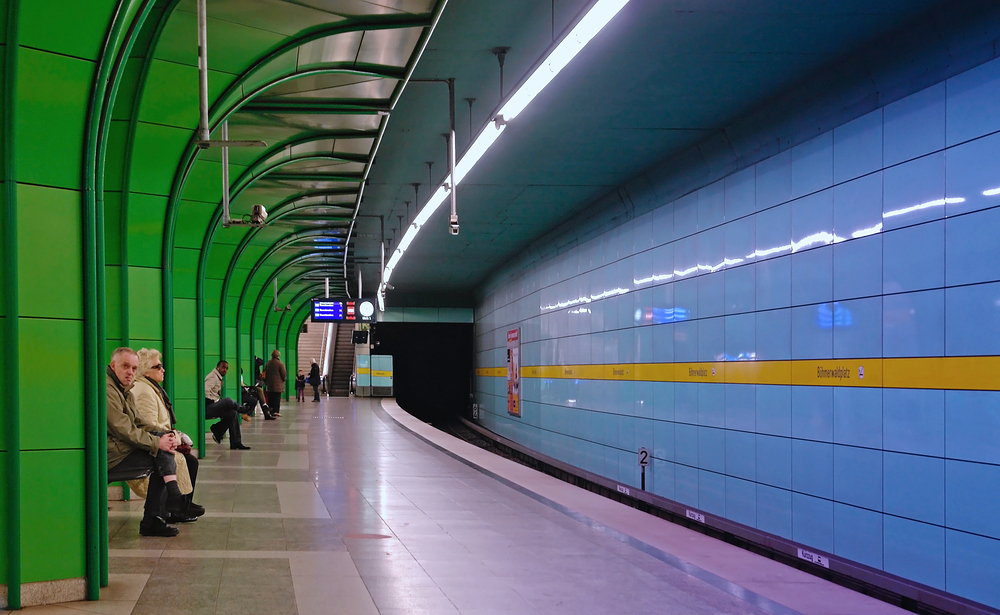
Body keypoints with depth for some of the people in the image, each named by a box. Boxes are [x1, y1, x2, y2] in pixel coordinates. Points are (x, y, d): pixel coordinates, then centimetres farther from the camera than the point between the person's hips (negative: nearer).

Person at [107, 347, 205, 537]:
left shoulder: (124, 390, 19)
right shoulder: (107, 389, -15)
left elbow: (138, 423, 17)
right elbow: (123, 429, -20)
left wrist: (163, 436, -1)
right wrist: (157, 443, -15)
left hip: (121, 447, 10)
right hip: (112, 455, -10)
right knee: (163, 458, -17)